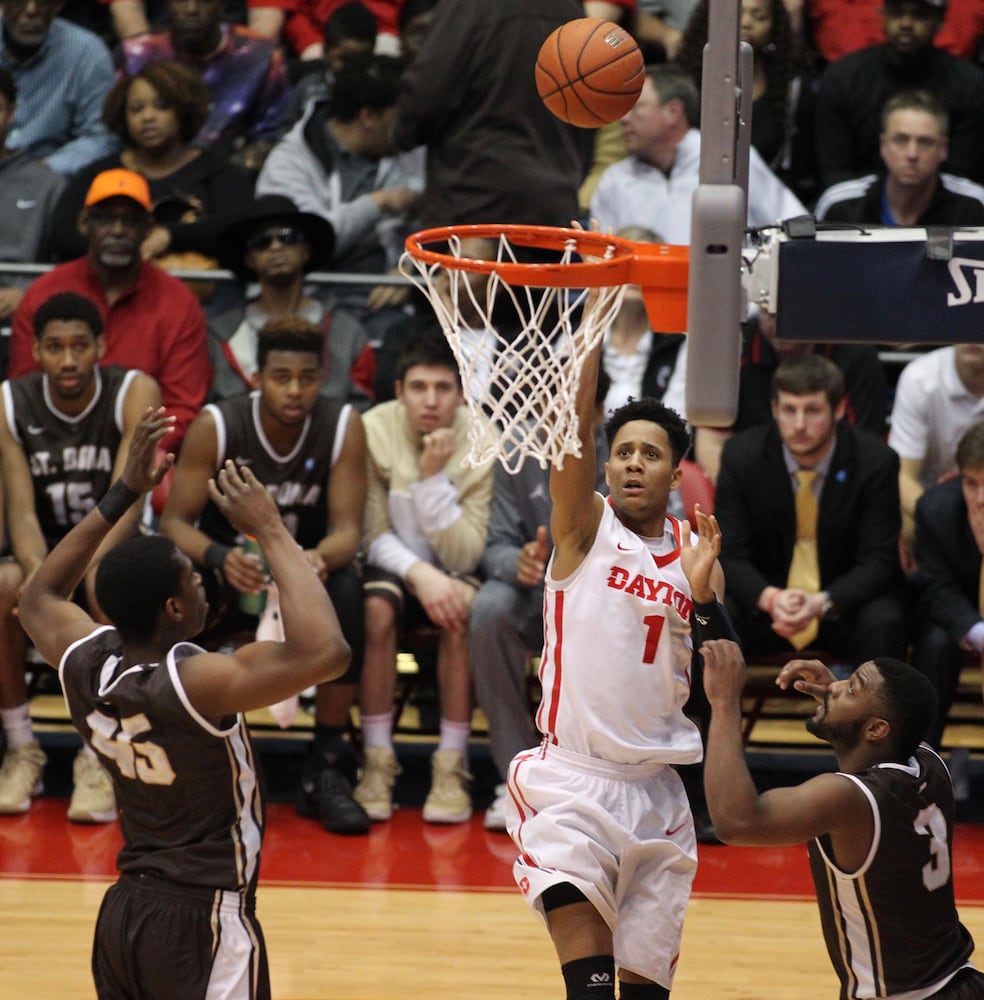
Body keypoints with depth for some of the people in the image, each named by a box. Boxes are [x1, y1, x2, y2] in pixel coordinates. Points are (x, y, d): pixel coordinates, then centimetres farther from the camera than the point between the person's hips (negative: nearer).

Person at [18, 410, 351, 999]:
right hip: (203, 926, -8)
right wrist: (271, 532, -25)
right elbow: (325, 653, -35)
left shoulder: (87, 665, -4)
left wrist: (124, 495, 16)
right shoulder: (194, 684, -25)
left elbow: (39, 596, 20)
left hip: (124, 912, 8)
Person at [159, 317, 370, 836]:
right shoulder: (216, 426, -16)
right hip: (228, 566, -1)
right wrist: (219, 558, -40)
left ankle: (328, 767, -23)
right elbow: (175, 520, -17)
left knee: (347, 589, -35)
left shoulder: (343, 426, -13)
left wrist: (321, 558, -42)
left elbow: (347, 527, -16)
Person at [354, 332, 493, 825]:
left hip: (453, 570, 0)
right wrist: (419, 573, -29)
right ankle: (377, 760, -23)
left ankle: (452, 765, -25)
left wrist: (434, 476, -27)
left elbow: (465, 555, -18)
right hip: (394, 563, 0)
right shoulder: (373, 431, -12)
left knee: (460, 609, -33)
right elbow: (373, 535, -11)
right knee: (376, 608, -32)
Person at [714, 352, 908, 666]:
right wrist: (770, 598, -31)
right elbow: (730, 555, -9)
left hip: (844, 600, -1)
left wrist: (821, 603, -32)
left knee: (882, 624, -33)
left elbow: (877, 561, -12)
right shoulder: (741, 455, -8)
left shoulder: (876, 461, -11)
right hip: (765, 601, 1)